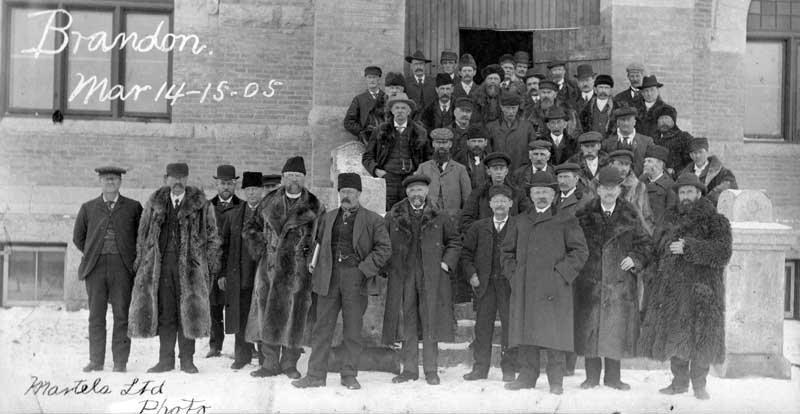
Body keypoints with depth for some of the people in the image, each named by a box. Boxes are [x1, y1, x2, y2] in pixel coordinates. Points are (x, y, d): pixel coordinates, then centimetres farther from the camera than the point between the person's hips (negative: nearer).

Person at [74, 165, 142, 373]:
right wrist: (92, 255, 10)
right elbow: (78, 237, 19)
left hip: (122, 267, -1)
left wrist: (131, 257, 7)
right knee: (96, 315, 2)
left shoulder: (133, 207, 8)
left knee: (122, 315, -2)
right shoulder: (88, 208, 12)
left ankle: (120, 361, 3)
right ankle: (96, 361, 9)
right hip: (95, 268, 2)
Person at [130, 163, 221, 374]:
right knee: (164, 313, 5)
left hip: (189, 265, -2)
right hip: (160, 265, 2)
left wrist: (212, 266, 1)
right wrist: (141, 263, 9)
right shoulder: (154, 203, 10)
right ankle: (166, 359, 14)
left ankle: (187, 360, 10)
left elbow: (212, 237, 6)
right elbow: (143, 235, 15)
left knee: (188, 312, 0)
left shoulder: (201, 204, 3)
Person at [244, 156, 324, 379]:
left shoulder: (315, 207, 1)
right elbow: (250, 228, 17)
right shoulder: (269, 203, 8)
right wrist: (259, 248, 5)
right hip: (269, 268, 2)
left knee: (294, 316, 2)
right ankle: (270, 363, 14)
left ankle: (289, 363, 16)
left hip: (298, 271, -2)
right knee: (267, 316, 3)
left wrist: (312, 255, -4)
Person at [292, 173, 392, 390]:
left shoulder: (373, 220, 1)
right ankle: (316, 375, 11)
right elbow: (318, 243, 25)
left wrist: (365, 268, -11)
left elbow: (384, 248, -3)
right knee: (322, 328, 4)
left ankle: (349, 375, 15)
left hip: (355, 280, -3)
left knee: (353, 330, 4)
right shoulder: (328, 217, 15)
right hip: (329, 279, 3)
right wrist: (314, 263, 9)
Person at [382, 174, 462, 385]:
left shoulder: (439, 218, 7)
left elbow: (455, 240, 16)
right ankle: (410, 369, 11)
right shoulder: (393, 217, 7)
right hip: (403, 278, 1)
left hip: (432, 278, -1)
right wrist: (389, 265, 4)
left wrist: (447, 262, 4)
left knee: (430, 324, 0)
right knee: (407, 323, 2)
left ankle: (431, 370, 8)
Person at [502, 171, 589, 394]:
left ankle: (556, 381, 5)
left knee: (553, 333, -4)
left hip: (554, 289, -4)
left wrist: (562, 274, -7)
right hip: (524, 288, 4)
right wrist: (513, 273, 9)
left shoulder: (566, 221, 4)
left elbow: (580, 251, 1)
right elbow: (507, 250, 23)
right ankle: (527, 375, 13)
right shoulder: (521, 221, 17)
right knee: (525, 332, 3)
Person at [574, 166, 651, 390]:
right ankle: (592, 376, 15)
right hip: (589, 281, 0)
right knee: (589, 328, 3)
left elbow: (644, 243, 11)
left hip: (620, 281, 0)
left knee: (617, 328, 4)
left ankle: (613, 377, 17)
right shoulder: (584, 216, 3)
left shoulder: (629, 217, 5)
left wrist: (635, 258, -4)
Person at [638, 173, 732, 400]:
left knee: (701, 337, -1)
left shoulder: (716, 221, -2)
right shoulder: (670, 219, 13)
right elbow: (657, 249, 23)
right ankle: (679, 381, 22)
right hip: (671, 287, 5)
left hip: (701, 288, -4)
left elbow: (723, 253, -15)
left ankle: (699, 385, 15)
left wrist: (689, 247, -20)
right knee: (673, 334, 8)